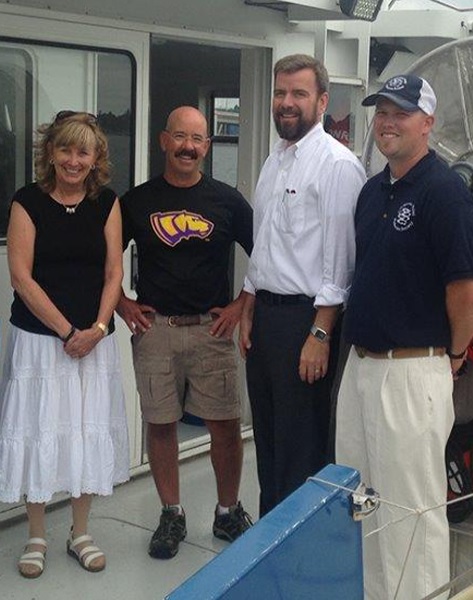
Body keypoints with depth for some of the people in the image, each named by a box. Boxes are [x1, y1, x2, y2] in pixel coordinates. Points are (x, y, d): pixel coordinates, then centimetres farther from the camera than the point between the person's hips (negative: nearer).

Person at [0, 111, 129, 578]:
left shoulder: (106, 203, 3)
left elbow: (113, 272, 2)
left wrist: (97, 328, -11)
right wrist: (66, 331, -13)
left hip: (94, 339, 3)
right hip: (39, 337, -2)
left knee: (89, 432, 8)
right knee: (38, 432, 3)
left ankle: (80, 533, 25)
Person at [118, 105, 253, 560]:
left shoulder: (227, 201, 3)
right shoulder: (137, 201, 4)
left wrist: (241, 305, 0)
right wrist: (122, 304, 4)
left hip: (212, 328, 0)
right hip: (154, 329, 1)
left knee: (225, 424, 1)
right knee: (160, 424, 5)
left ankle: (228, 513, 20)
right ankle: (171, 516, 20)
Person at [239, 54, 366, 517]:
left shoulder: (337, 164, -13)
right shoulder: (275, 161, 14)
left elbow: (339, 256, -16)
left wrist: (320, 333, -19)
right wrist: (249, 311, 16)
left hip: (305, 317, -9)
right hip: (266, 311, 9)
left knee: (302, 444, 0)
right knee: (267, 433, 17)